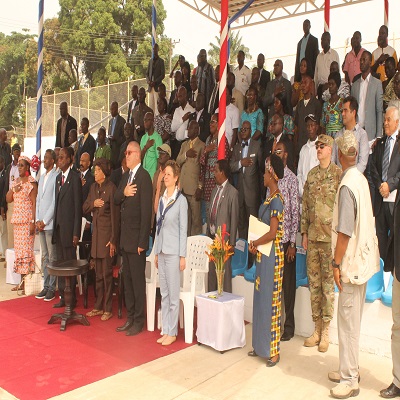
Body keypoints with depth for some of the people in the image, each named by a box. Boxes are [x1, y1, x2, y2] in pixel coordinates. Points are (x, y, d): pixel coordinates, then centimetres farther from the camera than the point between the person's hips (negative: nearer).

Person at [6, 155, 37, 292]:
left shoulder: (32, 182, -6)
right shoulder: (16, 181, 15)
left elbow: (34, 203, -11)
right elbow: (8, 199, 15)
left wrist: (33, 222, -17)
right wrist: (13, 189, -5)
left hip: (27, 220, -7)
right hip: (17, 220, 7)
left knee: (26, 250, -7)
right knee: (18, 250, 8)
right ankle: (22, 282, 15)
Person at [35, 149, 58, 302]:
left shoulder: (56, 176, -9)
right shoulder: (41, 177, 17)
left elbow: (55, 201, -12)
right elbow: (38, 199, 17)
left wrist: (44, 221, -10)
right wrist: (37, 220, 7)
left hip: (50, 224, -8)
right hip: (40, 224, 8)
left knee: (52, 257, -1)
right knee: (44, 257, 12)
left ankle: (52, 288, 5)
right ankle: (46, 286, 19)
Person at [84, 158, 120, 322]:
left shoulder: (111, 188, -11)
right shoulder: (93, 187, 11)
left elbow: (115, 215, -13)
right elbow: (85, 208, 16)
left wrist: (113, 240, -14)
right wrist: (93, 203, -7)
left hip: (107, 233, -7)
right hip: (95, 231, 7)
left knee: (107, 273, -1)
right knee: (98, 273, 14)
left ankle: (108, 309, 11)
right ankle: (98, 306, 24)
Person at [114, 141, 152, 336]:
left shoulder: (144, 176, -14)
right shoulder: (126, 176, 14)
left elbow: (146, 211, -17)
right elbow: (116, 199, 13)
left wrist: (142, 242, -19)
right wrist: (123, 192, -10)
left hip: (136, 237, -9)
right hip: (125, 236, 9)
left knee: (138, 280, 0)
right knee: (127, 279, 15)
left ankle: (139, 321, 12)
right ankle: (130, 318, 27)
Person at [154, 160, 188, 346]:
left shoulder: (181, 200, -8)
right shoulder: (161, 199, 11)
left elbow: (183, 229, -8)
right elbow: (158, 227, 14)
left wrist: (182, 256, -10)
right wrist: (156, 252, 13)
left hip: (173, 252, -7)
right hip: (161, 251, 7)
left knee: (173, 293, 1)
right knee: (164, 293, 12)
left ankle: (172, 332, 12)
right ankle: (165, 330, 21)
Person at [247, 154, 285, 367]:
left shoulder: (276, 200, -17)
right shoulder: (269, 199, 12)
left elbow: (273, 233, -22)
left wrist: (255, 244, -10)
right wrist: (255, 244, 2)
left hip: (272, 255, -9)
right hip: (263, 254, 9)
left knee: (271, 300, -2)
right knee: (261, 298, 14)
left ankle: (273, 351, 10)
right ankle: (261, 345, 26)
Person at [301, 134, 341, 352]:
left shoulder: (338, 173, -4)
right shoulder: (311, 174, 13)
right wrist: (304, 232, 11)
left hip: (330, 236, -5)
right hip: (312, 236, 6)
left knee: (328, 283, 1)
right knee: (313, 282, 10)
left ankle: (326, 331, 12)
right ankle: (316, 328, 21)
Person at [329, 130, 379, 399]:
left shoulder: (347, 186, -20)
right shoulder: (362, 180, 7)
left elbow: (345, 231, -22)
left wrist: (336, 263, -13)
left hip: (352, 263, -9)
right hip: (363, 259, 9)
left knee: (348, 321, 1)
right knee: (353, 320, 18)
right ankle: (350, 369, 32)